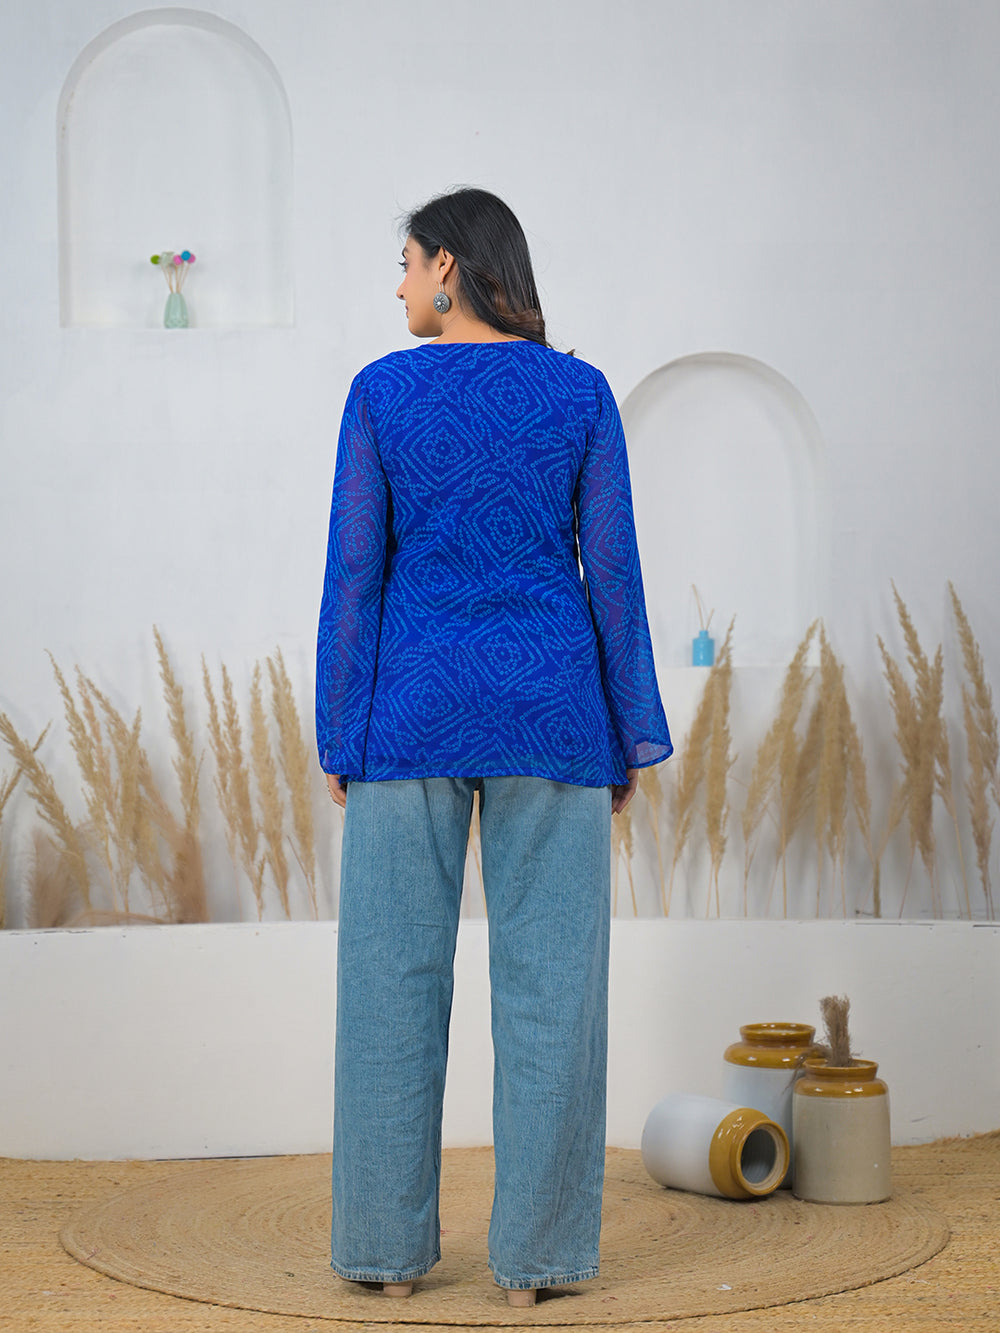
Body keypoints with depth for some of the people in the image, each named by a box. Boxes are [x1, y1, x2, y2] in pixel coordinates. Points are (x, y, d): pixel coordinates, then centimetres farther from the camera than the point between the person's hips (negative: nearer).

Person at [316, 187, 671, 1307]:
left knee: (395, 977, 6)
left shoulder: (381, 391, -2)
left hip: (413, 708, 0)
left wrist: (339, 740, 2)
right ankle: (534, 1253, 3)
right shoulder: (582, 392, 0)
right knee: (548, 982, 3)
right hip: (548, 710, 0)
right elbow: (612, 569, -2)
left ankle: (391, 1245, 7)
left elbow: (354, 571, -4)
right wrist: (634, 736, 4)